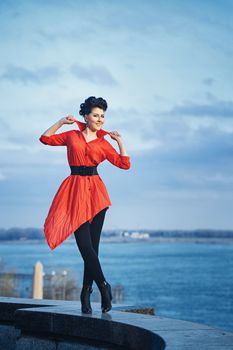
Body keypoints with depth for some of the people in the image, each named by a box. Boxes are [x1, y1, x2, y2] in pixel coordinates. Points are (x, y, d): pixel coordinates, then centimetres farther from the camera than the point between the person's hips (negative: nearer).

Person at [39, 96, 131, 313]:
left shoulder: (103, 143, 12)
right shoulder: (72, 136, 12)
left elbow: (125, 164, 6)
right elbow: (45, 138, 16)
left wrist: (120, 141, 5)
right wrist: (61, 122, 12)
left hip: (95, 192, 1)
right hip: (75, 191, -1)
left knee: (92, 245, -1)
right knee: (85, 244, -13)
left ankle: (86, 294, 6)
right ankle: (103, 285, -8)